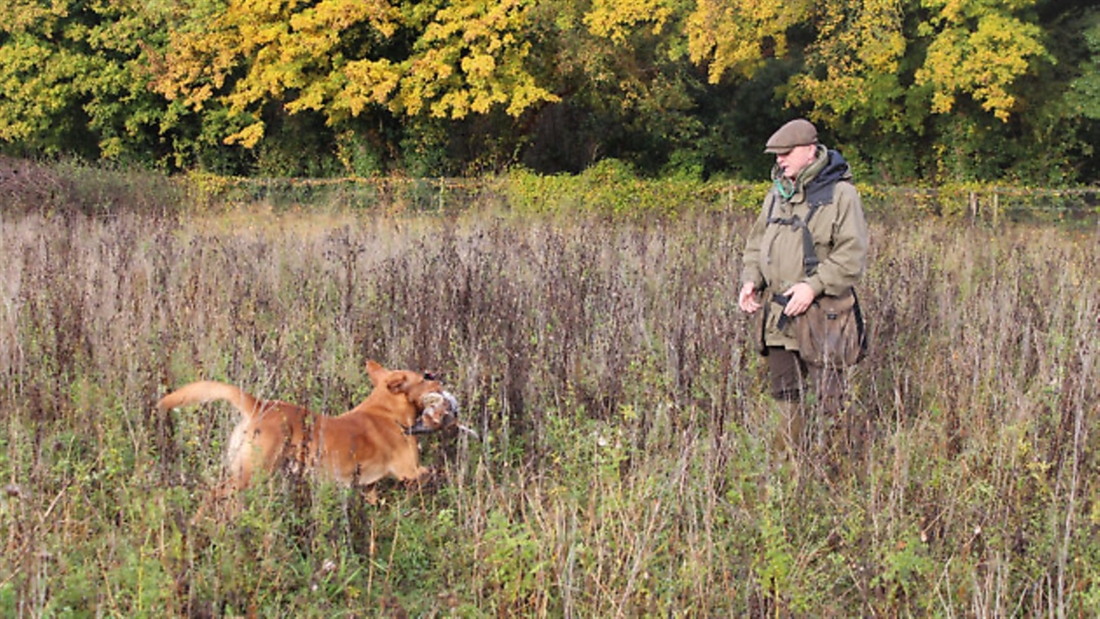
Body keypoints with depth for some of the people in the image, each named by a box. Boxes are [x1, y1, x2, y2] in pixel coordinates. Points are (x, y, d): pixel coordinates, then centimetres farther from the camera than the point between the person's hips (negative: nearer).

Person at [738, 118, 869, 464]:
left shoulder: (840, 194, -8)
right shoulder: (777, 193, 13)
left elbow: (853, 254, -12)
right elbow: (757, 241, 21)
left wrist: (813, 285, -21)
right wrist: (751, 279, 4)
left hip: (819, 315, -7)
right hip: (777, 316, 7)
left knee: (829, 397, -5)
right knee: (784, 394, 13)